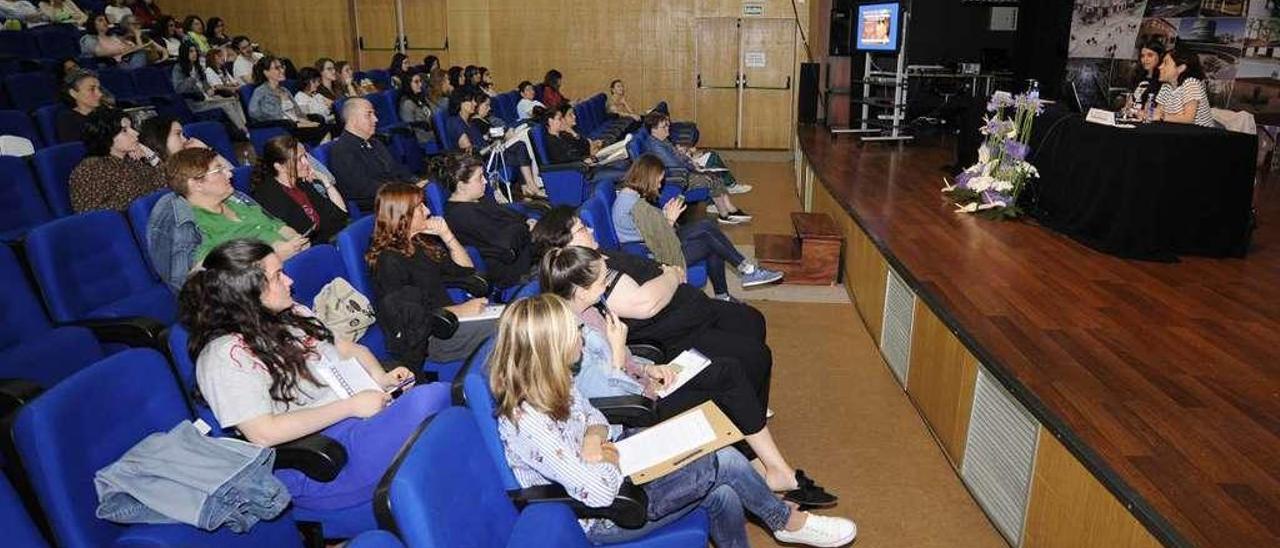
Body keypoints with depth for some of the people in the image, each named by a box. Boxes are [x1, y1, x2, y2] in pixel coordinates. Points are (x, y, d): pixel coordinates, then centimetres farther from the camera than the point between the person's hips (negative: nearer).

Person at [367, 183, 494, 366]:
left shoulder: (421, 242, 13)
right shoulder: (389, 260, -13)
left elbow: (466, 269, 16)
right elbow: (408, 316, -17)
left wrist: (446, 235, 3)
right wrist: (459, 310, -19)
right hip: (425, 340, -8)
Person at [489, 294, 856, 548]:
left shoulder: (551, 382, -6)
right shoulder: (526, 423, -33)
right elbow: (598, 495, -30)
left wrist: (594, 441, -12)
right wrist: (605, 454, -11)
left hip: (608, 479, 8)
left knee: (723, 496, -8)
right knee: (725, 462, -11)